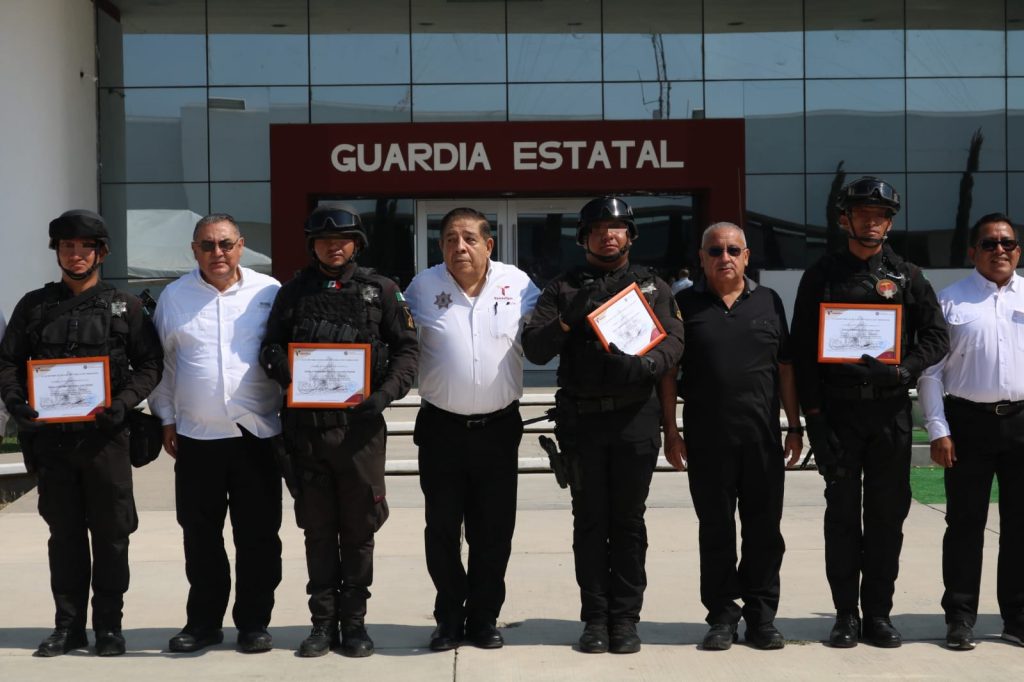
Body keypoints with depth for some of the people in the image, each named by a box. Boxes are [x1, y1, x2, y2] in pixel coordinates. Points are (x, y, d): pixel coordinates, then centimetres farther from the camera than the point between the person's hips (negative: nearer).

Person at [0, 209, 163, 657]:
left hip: (104, 435, -1)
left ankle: (109, 625, 12)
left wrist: (124, 402, -14)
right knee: (64, 533, 9)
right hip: (51, 436, 2)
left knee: (110, 533, 3)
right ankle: (68, 625, 17)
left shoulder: (124, 307, 6)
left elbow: (150, 364, 2)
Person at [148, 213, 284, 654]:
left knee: (258, 535, 3)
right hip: (196, 436, 2)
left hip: (257, 434, -1)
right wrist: (166, 419, 8)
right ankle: (203, 621, 21)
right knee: (200, 535, 8)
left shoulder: (269, 292, 0)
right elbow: (161, 362, 10)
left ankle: (254, 623, 15)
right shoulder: (174, 296, 5)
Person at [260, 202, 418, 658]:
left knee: (359, 528, 5)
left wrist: (385, 393, -11)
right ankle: (323, 620, 17)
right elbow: (270, 348, 9)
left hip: (360, 425, -1)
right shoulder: (294, 292, 9)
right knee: (318, 529, 8)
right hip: (307, 427, 1)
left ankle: (354, 621, 15)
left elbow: (406, 348, 4)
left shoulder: (380, 291, 6)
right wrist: (288, 376, -13)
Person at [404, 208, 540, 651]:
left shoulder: (517, 284, -1)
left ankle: (484, 617, 22)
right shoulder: (423, 287, -1)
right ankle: (450, 617, 21)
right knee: (442, 528, 7)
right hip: (441, 427, 0)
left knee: (493, 531, 8)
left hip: (498, 427, 0)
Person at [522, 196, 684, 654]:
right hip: (582, 418, 0)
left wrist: (642, 364, -22)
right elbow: (534, 349, 0)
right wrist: (568, 320, -16)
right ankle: (596, 617, 10)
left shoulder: (651, 286, 11)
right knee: (590, 521, 4)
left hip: (635, 418, 0)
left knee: (628, 521, 4)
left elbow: (673, 341, -2)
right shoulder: (563, 289, 9)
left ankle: (625, 617, 9)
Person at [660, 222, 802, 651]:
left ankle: (762, 616, 14)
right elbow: (668, 371, 5)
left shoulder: (768, 302, 10)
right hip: (706, 438, -1)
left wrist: (795, 427, 8)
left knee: (764, 529, 4)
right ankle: (722, 616, 14)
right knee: (715, 530, 5)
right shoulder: (685, 305, 5)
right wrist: (670, 430, -1)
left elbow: (785, 368, 12)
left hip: (763, 436, 1)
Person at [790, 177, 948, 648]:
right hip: (838, 410, -1)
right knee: (843, 512, 2)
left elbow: (937, 337, 5)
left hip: (890, 411, 1)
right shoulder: (822, 276, 5)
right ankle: (846, 613, 11)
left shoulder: (907, 277, 9)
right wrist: (813, 413, -6)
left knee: (888, 513, 4)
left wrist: (902, 369, -13)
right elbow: (802, 349, 2)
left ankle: (878, 612, 14)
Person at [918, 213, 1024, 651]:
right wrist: (938, 431, -5)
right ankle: (960, 618, 11)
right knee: (965, 522, 3)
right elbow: (930, 370, 1)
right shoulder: (950, 301, 2)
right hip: (968, 421, -2)